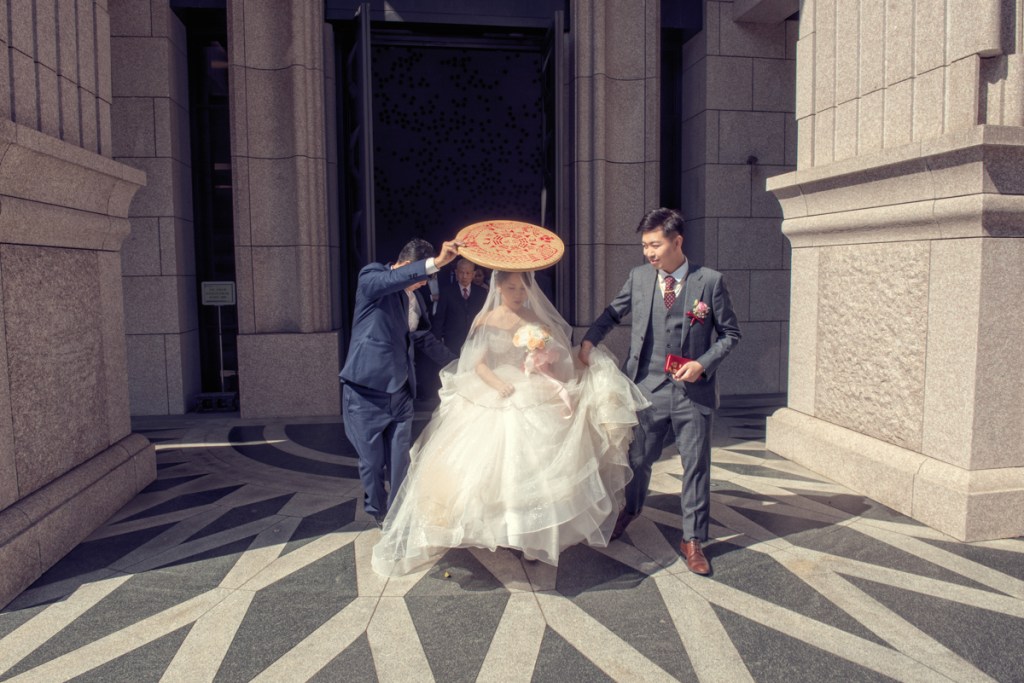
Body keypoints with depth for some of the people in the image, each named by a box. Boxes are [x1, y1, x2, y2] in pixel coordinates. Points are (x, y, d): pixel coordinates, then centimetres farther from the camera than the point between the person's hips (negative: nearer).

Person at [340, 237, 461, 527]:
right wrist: (436, 262, -42)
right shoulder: (370, 277, -7)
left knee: (399, 461, 7)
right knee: (372, 460, 7)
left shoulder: (415, 298, 12)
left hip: (400, 392, 5)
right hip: (367, 391, -5)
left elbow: (424, 338, 23)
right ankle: (377, 512, 29)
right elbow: (391, 279, -31)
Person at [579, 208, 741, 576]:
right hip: (648, 387, 2)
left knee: (696, 465, 7)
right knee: (638, 459, 16)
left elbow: (730, 333, 1)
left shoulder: (710, 281, -6)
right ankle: (631, 509, 46)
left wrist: (703, 364, -13)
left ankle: (692, 539, 24)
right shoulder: (638, 277, 1)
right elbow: (613, 312, 17)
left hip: (693, 391, -2)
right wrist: (589, 340, 2)